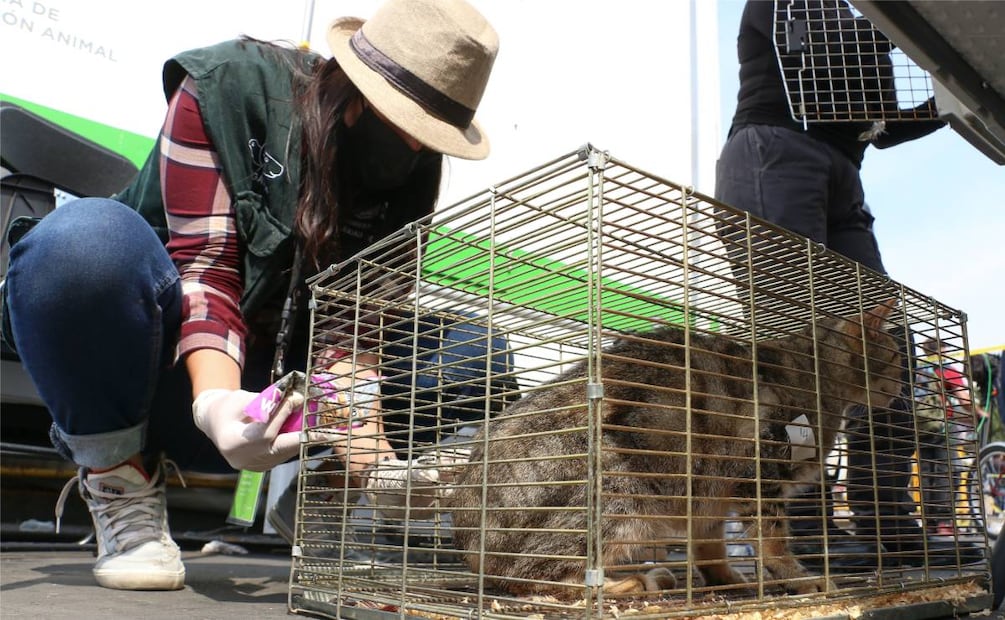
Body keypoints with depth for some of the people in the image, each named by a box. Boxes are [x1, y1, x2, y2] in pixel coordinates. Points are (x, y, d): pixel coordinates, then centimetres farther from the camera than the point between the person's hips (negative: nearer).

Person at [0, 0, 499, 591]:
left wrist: (364, 448, -31)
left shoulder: (410, 173, -6)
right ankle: (121, 481, -13)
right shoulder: (228, 85, -16)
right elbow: (205, 264, -23)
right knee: (86, 237, -35)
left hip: (278, 377, 3)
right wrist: (216, 402, -40)